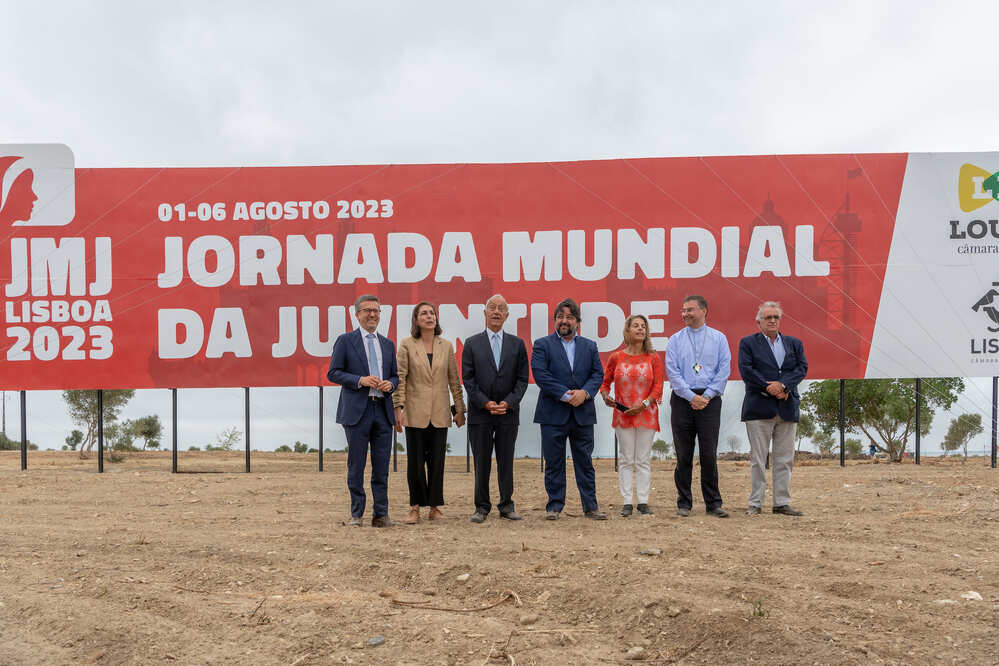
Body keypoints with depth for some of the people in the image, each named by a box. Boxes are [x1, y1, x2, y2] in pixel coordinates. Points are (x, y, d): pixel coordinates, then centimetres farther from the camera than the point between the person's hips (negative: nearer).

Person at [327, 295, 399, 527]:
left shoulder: (388, 344, 16)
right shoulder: (345, 341, 3)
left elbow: (395, 376, 20)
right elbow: (333, 372, -2)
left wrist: (390, 384, -3)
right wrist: (360, 380, -15)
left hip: (382, 409, 4)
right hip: (357, 410, -4)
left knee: (382, 466, 5)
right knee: (356, 465, 2)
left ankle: (381, 515, 12)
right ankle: (356, 514, 13)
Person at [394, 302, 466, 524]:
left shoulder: (446, 346, 7)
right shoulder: (407, 345, 0)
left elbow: (454, 380, 10)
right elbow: (400, 378, -4)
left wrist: (460, 409, 8)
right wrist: (398, 408, -11)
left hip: (439, 414, 2)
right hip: (415, 413, -2)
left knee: (437, 462, 5)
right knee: (415, 462, 1)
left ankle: (434, 507, 15)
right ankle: (415, 507, 13)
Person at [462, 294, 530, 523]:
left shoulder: (517, 344, 8)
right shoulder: (472, 344, 5)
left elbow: (522, 379, 4)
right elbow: (467, 378, 0)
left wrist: (508, 402, -8)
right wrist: (485, 403, -10)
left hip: (508, 412, 1)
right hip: (480, 412, -1)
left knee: (506, 462, 6)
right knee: (482, 463, 4)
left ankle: (506, 506, 15)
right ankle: (482, 507, 13)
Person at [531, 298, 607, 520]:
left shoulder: (589, 346, 13)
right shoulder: (542, 344, 2)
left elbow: (598, 374, 6)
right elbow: (541, 375, -10)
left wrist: (585, 392, -13)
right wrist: (566, 395, -15)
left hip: (583, 414, 3)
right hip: (553, 414, -2)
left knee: (585, 461, 7)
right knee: (554, 463, 4)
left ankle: (590, 506, 14)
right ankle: (554, 506, 14)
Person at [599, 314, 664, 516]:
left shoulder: (653, 358, 2)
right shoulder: (616, 357, 3)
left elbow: (658, 387, -2)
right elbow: (605, 382, 10)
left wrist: (643, 404, -15)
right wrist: (605, 396, -11)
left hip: (646, 414, 0)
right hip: (623, 415, 0)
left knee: (644, 460, 3)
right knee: (626, 460, 3)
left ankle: (643, 502, 9)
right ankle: (627, 502, 7)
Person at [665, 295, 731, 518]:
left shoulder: (718, 338, 8)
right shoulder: (675, 340, 7)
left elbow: (724, 370, 1)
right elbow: (672, 372, 0)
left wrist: (706, 395, -9)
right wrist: (691, 396, -10)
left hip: (710, 400, 0)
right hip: (682, 399, 1)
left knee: (709, 454, -1)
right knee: (684, 455, 3)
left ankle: (713, 503, 8)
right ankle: (684, 503, 11)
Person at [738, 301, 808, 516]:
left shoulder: (794, 343, 16)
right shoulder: (748, 343, 5)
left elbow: (802, 368, 3)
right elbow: (746, 370, -7)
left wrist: (782, 384, -14)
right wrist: (770, 389, -14)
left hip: (787, 408, 4)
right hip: (759, 408, -4)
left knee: (784, 459, 7)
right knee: (758, 459, -1)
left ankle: (782, 502, 14)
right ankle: (755, 504, 5)